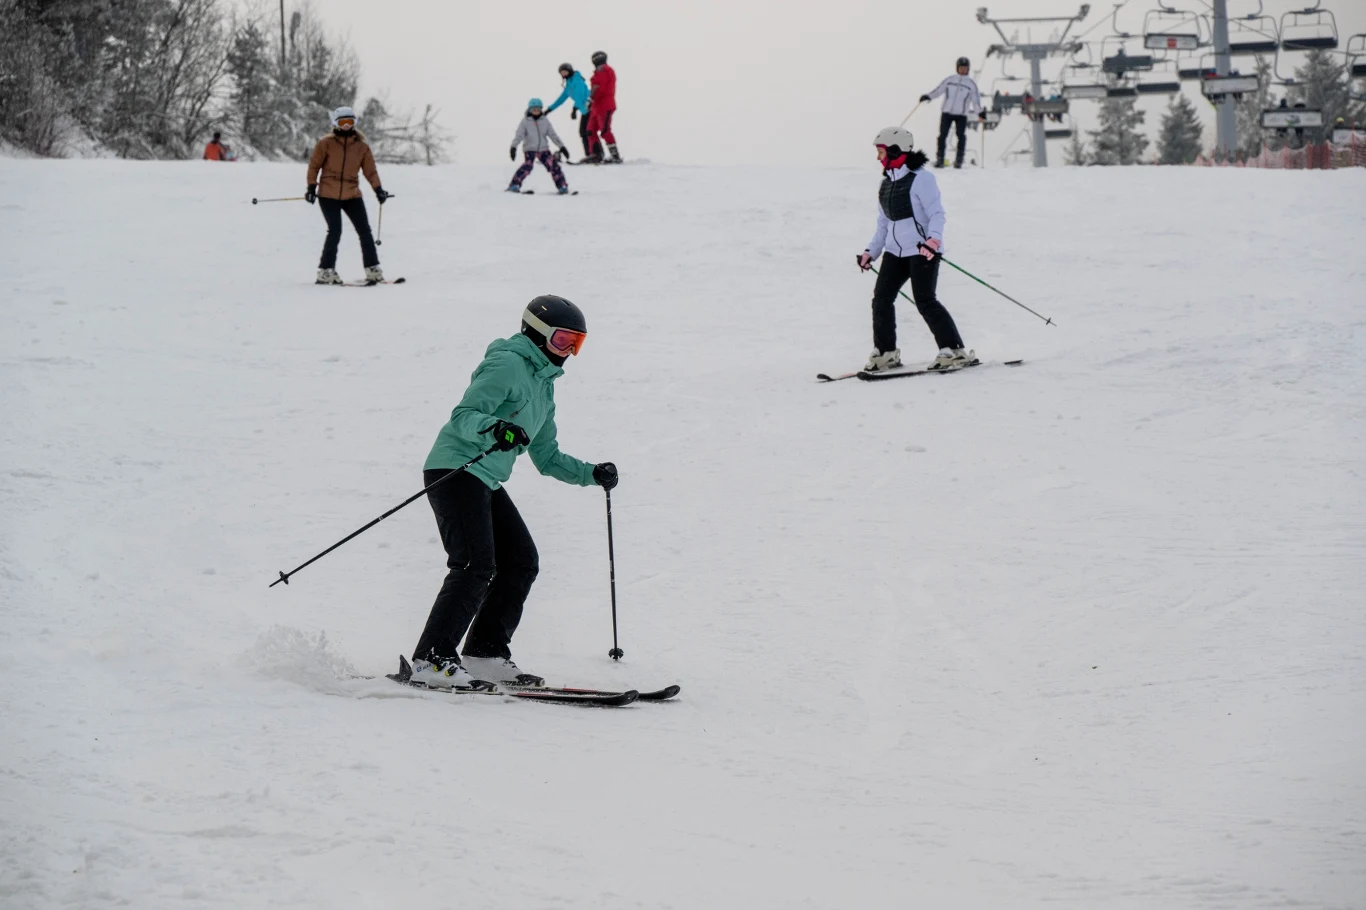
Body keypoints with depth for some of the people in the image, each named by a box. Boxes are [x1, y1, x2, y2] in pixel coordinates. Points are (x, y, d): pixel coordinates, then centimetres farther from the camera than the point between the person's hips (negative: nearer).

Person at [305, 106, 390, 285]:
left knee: (365, 231, 2)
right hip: (328, 195, -4)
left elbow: (370, 170, 7)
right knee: (335, 232, -12)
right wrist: (311, 187, -5)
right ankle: (325, 271, -4)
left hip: (352, 196, 4)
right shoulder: (326, 143, -3)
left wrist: (378, 189, -5)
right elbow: (314, 165, 2)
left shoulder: (362, 146, 4)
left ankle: (373, 270, 10)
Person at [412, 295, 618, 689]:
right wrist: (494, 427, -39)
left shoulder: (543, 384, 22)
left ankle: (484, 654, 9)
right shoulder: (508, 365, -9)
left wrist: (592, 474, 16)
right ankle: (431, 660, -19)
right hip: (455, 472, -10)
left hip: (486, 481, 10)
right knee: (476, 566, -19)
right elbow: (463, 416, -20)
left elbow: (546, 457, 26)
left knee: (521, 562, 4)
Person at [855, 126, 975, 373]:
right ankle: (886, 353, 13)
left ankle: (954, 351, -10)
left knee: (925, 301, -14)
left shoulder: (921, 178, -10)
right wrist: (871, 252, 17)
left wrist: (934, 238, -32)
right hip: (895, 251, 8)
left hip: (923, 251, -8)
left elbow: (937, 213, -16)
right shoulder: (886, 185, 15)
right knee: (881, 298, 1)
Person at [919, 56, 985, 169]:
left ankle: (959, 160, -4)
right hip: (947, 112, 1)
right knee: (943, 135, -4)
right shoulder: (949, 80, 8)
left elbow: (975, 100, 5)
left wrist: (980, 113, -4)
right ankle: (940, 159, 0)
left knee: (961, 136, -10)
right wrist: (928, 96, -4)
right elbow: (938, 90, 8)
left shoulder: (971, 84, 6)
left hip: (961, 114, -1)